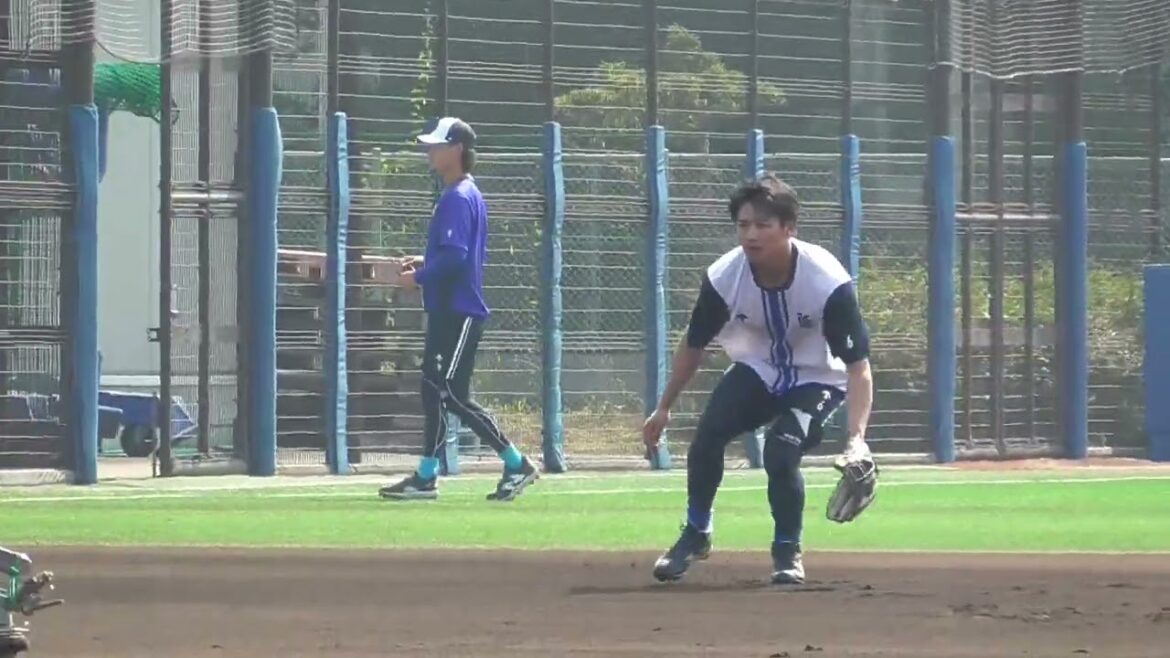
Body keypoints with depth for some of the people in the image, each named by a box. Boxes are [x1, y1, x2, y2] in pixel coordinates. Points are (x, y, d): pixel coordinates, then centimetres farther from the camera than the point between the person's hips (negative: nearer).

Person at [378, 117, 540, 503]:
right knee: (433, 391, 12)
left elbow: (455, 255, -25)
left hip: (458, 313, -11)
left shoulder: (458, 198, -16)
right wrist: (425, 262, 16)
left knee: (453, 395, -11)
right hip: (448, 311, 11)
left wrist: (419, 277, -14)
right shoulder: (465, 195, 17)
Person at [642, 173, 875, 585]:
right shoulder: (724, 277, -21)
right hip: (757, 372, 3)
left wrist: (856, 439, -42)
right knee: (706, 435, -19)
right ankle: (696, 534, 5)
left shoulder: (828, 282, -32)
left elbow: (858, 365, -30)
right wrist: (663, 409, 5)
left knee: (780, 453, -25)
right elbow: (694, 345, -2)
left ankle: (788, 551, 1)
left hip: (816, 380, -3)